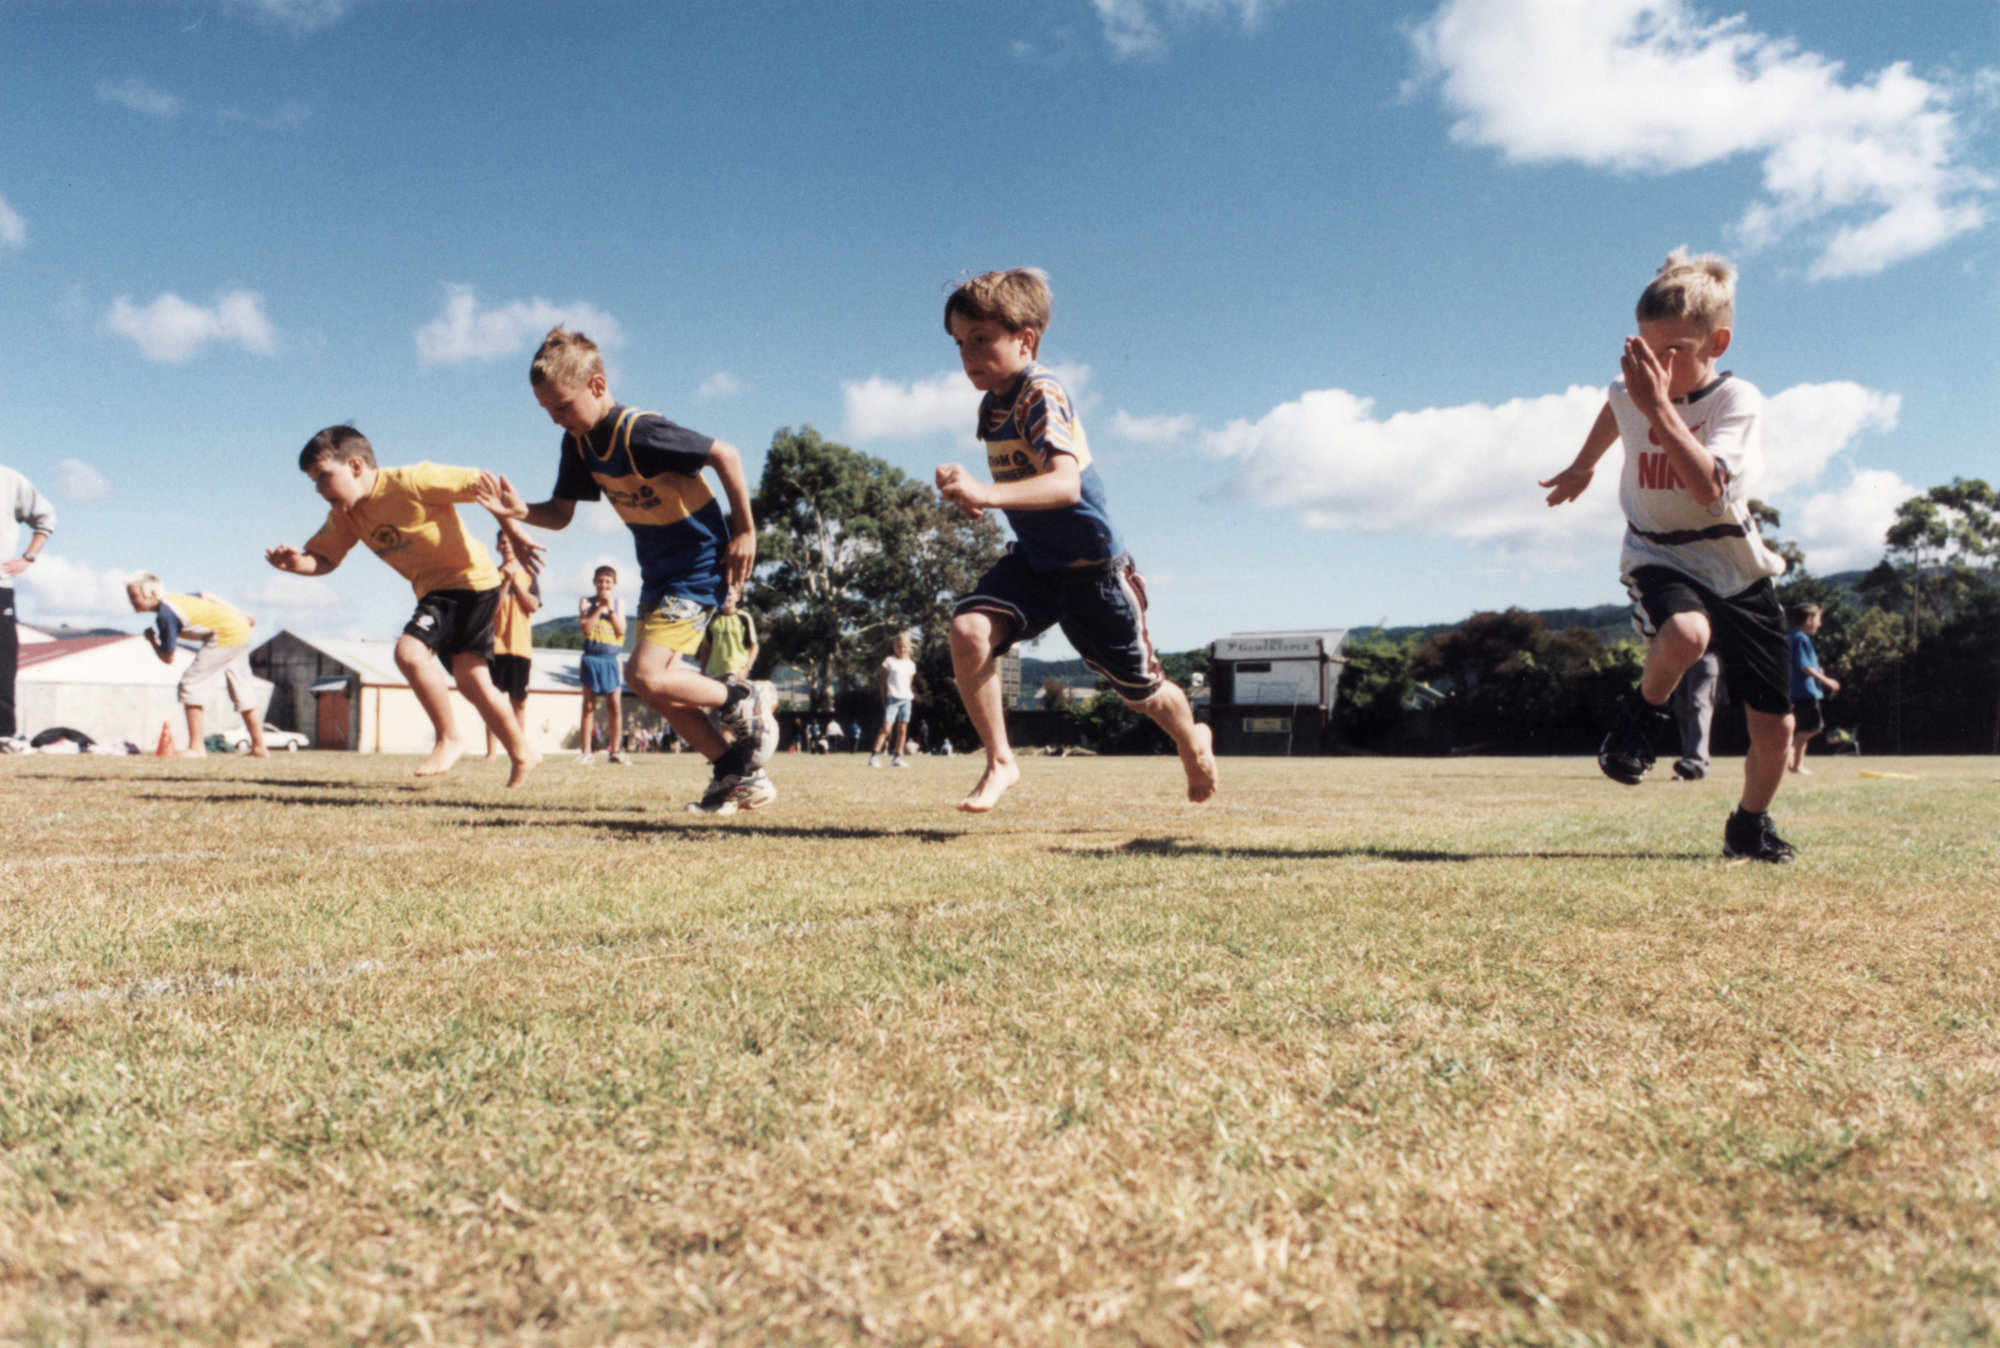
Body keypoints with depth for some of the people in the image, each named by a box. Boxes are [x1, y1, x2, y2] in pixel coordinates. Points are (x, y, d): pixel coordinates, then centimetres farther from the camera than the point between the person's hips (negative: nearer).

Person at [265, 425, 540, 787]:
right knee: (470, 679, 11)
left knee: (409, 650, -23)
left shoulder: (411, 482, -21)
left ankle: (449, 739, -7)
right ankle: (522, 752, 24)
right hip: (434, 589, 9)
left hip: (470, 577, -9)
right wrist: (296, 562, -25)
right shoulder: (344, 515, 2)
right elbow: (324, 558, -2)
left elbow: (483, 482, -19)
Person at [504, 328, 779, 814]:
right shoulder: (579, 443, 2)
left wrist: (745, 531, -14)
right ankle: (738, 774, 16)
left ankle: (747, 701, 0)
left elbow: (725, 455, -19)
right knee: (660, 687, 8)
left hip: (699, 566, -9)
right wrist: (521, 511, -15)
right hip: (658, 572, 10)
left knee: (645, 674, -21)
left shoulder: (641, 433, -24)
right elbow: (560, 514, 7)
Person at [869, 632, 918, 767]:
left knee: (902, 730, 5)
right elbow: (882, 680, 1)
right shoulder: (889, 660, 0)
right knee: (886, 727, -14)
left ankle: (897, 757, 11)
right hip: (893, 697, -5)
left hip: (906, 699, 5)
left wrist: (912, 695, 6)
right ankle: (875, 755, -13)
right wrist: (884, 698, -4)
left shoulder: (911, 664, 12)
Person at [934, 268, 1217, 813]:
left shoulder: (1042, 395, -24)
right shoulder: (993, 403, 1)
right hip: (1033, 562, 6)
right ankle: (999, 761, -9)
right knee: (967, 629, -22)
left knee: (1142, 690, 12)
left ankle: (1193, 742, 46)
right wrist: (974, 494, 5)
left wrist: (989, 494, -56)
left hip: (1092, 568, -6)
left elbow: (1066, 483, -42)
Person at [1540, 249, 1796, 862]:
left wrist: (1659, 408, -39)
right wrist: (1582, 466, 36)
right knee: (1685, 634, -38)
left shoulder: (1737, 400, -15)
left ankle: (1750, 824, 29)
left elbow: (1708, 486, -33)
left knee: (1775, 726, 1)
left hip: (1737, 570, 0)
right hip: (1660, 560, 0)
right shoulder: (1630, 390, -5)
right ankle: (1643, 712, -6)